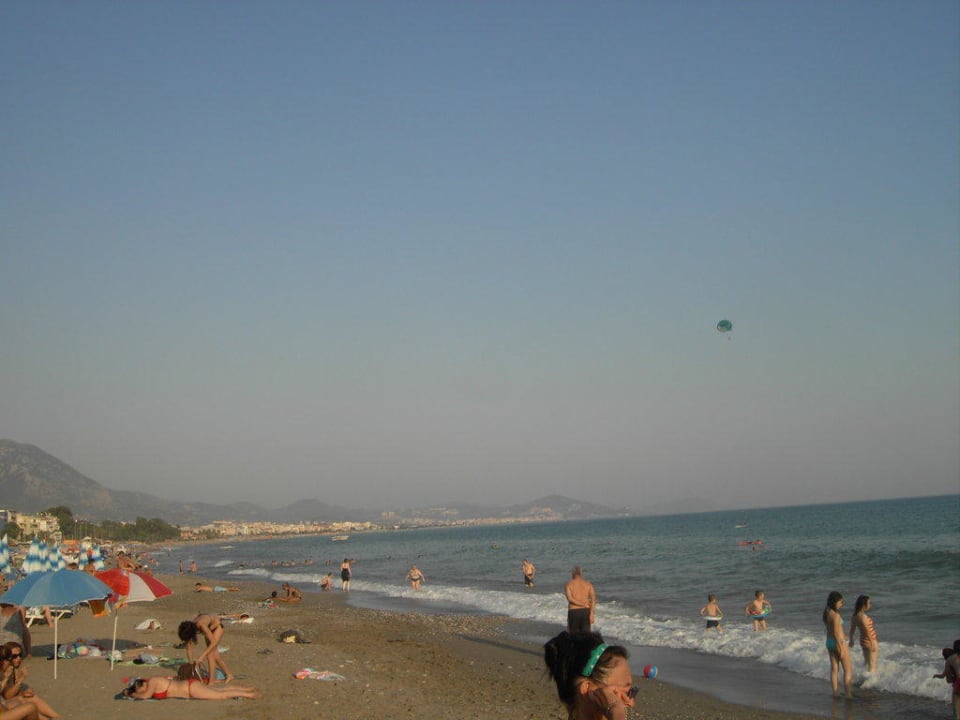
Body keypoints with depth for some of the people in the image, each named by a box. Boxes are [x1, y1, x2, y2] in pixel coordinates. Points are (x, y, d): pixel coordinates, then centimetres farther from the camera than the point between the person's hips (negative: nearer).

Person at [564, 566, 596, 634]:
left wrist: (582, 604, -13)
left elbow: (570, 598, -15)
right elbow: (593, 598, -7)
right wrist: (592, 614, -12)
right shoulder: (588, 584, 6)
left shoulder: (568, 584, 1)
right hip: (586, 611, 2)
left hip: (573, 611, -2)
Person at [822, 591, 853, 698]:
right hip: (839, 642, -8)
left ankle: (836, 693, 17)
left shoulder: (826, 613, 4)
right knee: (848, 670, 4)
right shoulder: (836, 615, -22)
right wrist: (841, 648, -20)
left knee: (834, 669, 13)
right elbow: (836, 633, -23)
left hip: (829, 642, 8)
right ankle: (847, 693, 5)